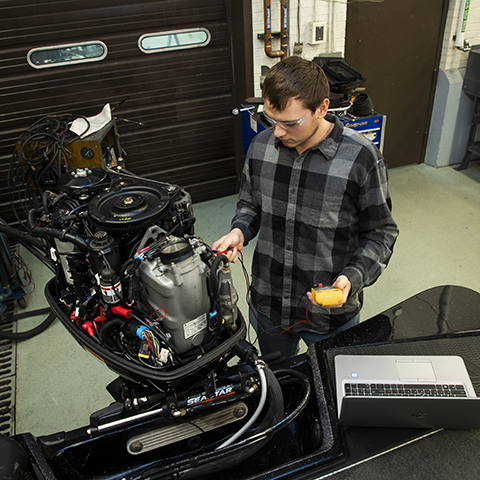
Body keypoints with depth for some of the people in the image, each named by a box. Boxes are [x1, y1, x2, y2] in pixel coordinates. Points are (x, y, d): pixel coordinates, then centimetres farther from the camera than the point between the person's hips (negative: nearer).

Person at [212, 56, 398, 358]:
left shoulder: (361, 158, -20)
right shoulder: (261, 145, -6)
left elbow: (381, 233, -10)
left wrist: (352, 277, -25)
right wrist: (240, 231, -11)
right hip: (267, 302, 4)